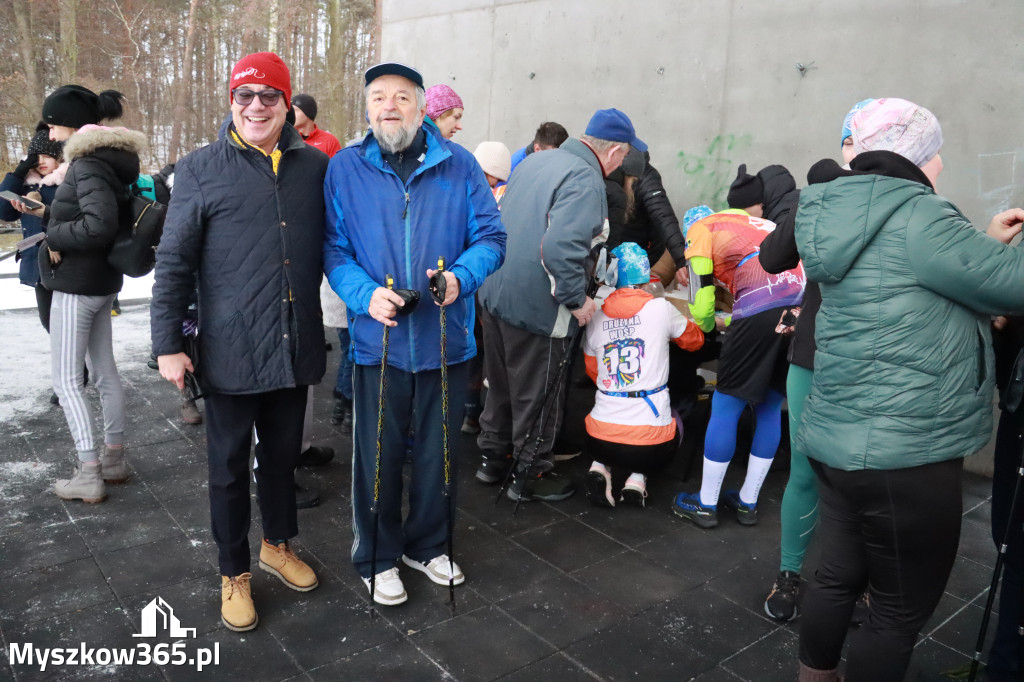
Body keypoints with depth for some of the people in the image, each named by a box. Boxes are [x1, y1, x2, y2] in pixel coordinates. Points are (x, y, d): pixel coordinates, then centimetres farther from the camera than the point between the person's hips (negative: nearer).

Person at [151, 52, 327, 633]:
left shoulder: (315, 166, 5)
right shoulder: (200, 170, -3)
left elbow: (331, 246, 13)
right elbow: (174, 263, -3)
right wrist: (168, 344, -5)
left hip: (296, 346, 3)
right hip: (231, 350, -2)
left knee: (283, 453, 19)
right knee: (230, 463, 11)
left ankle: (280, 544, 41)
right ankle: (235, 572, 30)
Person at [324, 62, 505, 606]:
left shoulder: (459, 165, 1)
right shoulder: (345, 168, 0)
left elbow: (490, 236, 1)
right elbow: (333, 249, -1)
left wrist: (461, 276, -19)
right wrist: (365, 294, -19)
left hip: (446, 338, 1)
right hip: (377, 340, -1)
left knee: (439, 451, 15)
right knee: (378, 454, 10)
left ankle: (427, 546, 38)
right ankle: (377, 557, 31)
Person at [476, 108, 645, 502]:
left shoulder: (536, 161, 9)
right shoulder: (586, 181, -19)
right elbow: (561, 248, -32)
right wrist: (578, 300, -18)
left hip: (495, 293, 9)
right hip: (536, 307, -9)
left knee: (500, 384, 22)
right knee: (538, 396, 9)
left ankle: (492, 460, 38)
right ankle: (530, 477, 24)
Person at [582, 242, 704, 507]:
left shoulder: (595, 319, 3)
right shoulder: (661, 309, -5)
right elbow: (695, 340, 15)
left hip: (601, 440, 2)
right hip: (651, 442, -2)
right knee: (672, 420, 33)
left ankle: (600, 467, 8)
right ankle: (638, 477, 7)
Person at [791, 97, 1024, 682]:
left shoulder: (851, 216, 10)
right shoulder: (916, 217, -17)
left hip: (842, 439, 9)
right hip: (905, 454, -9)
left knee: (839, 576, 22)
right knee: (901, 608, 9)